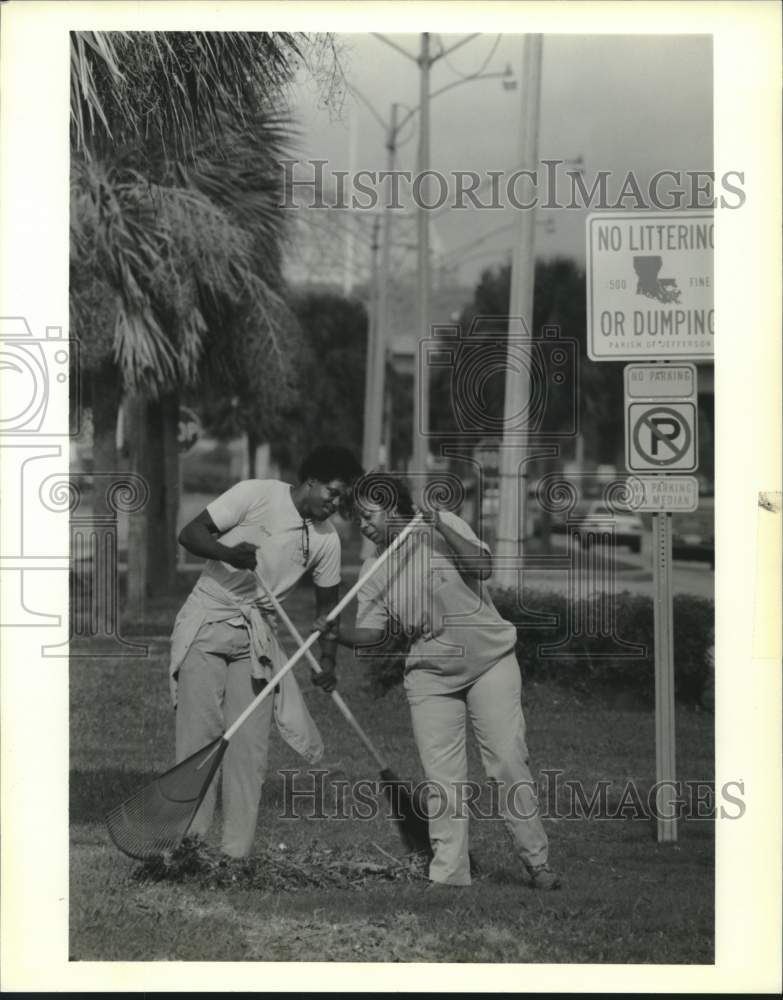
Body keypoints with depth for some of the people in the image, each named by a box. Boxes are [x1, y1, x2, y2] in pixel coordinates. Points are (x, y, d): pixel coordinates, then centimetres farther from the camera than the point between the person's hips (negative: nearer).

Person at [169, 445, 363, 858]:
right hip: (207, 624, -4)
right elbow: (190, 533, -12)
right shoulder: (256, 495, -11)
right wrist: (228, 553, -30)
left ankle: (237, 853, 0)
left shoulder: (326, 539, 3)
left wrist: (328, 660, 1)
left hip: (257, 638, 4)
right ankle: (189, 841, -4)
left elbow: (327, 602, 13)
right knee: (199, 734, -8)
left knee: (249, 744, -3)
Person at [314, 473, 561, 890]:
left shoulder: (445, 528, -9)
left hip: (489, 659, -3)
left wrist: (441, 529, -35)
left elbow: (483, 567, -25)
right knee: (442, 777, -2)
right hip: (430, 675, 3)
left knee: (508, 761, -7)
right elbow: (373, 632, 0)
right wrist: (336, 634, -18)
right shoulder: (374, 571, 1)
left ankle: (537, 862, 3)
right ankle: (449, 875, 3)